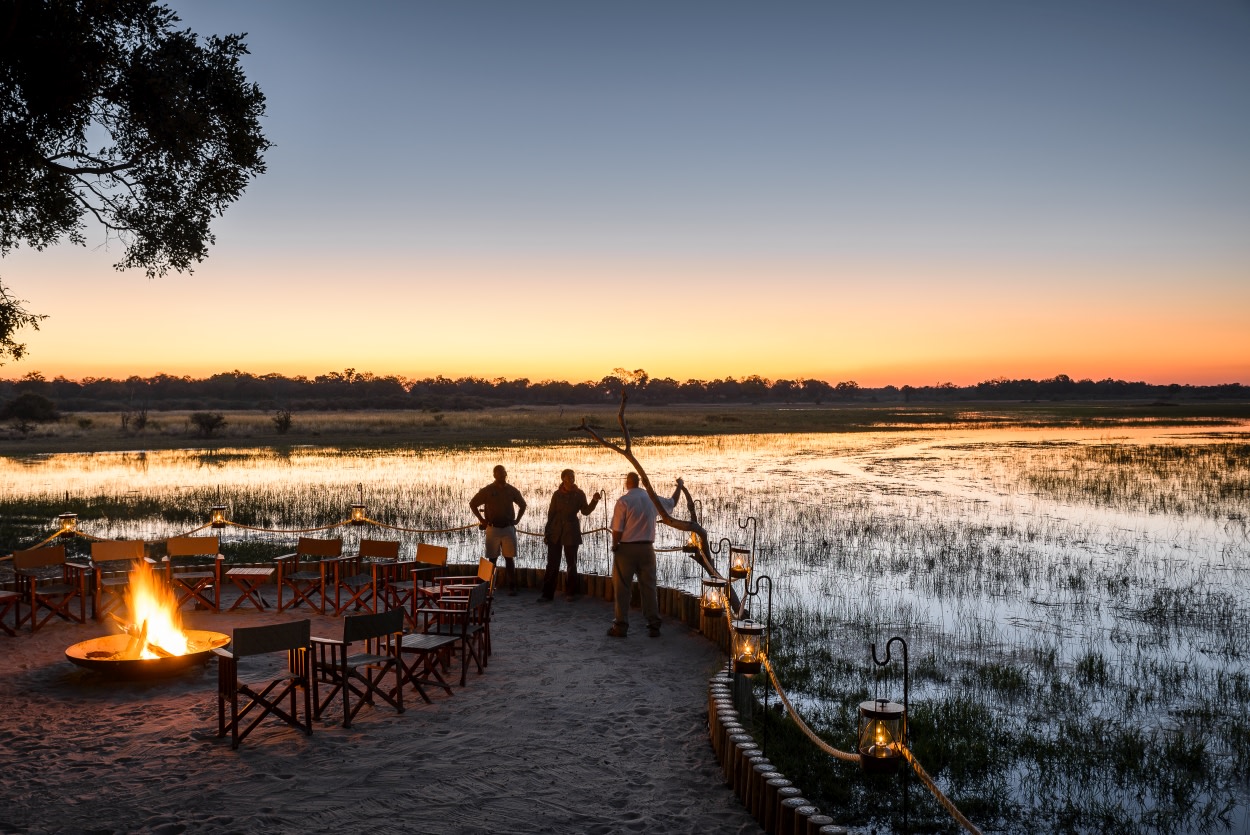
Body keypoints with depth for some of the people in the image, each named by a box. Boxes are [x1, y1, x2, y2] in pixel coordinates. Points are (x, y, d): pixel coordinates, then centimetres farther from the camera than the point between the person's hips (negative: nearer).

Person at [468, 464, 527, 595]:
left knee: (510, 558, 0)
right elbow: (472, 504, 4)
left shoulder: (512, 490, 3)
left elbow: (523, 505, 18)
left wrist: (517, 520, 8)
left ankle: (512, 587, 4)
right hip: (493, 528, -1)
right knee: (492, 559, 4)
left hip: (508, 528, 1)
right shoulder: (487, 490, -3)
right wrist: (482, 520, -1)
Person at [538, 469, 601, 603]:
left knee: (571, 563, 6)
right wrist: (547, 532, 6)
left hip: (571, 532, -1)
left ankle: (570, 592, 19)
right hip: (556, 531, 1)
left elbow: (585, 511, -3)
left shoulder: (579, 494, 0)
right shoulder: (557, 494, 4)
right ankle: (547, 594, 4)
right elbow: (551, 513, 7)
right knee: (552, 563, 1)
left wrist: (594, 501, -19)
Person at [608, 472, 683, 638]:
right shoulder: (652, 498, 3)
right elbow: (672, 503, 22)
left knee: (622, 588, 4)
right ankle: (653, 626, 9)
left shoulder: (623, 501, -11)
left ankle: (621, 626, 7)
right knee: (649, 587, 9)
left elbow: (617, 529, -13)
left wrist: (614, 546, 3)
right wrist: (679, 487, 39)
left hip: (626, 549, -4)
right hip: (647, 548, 4)